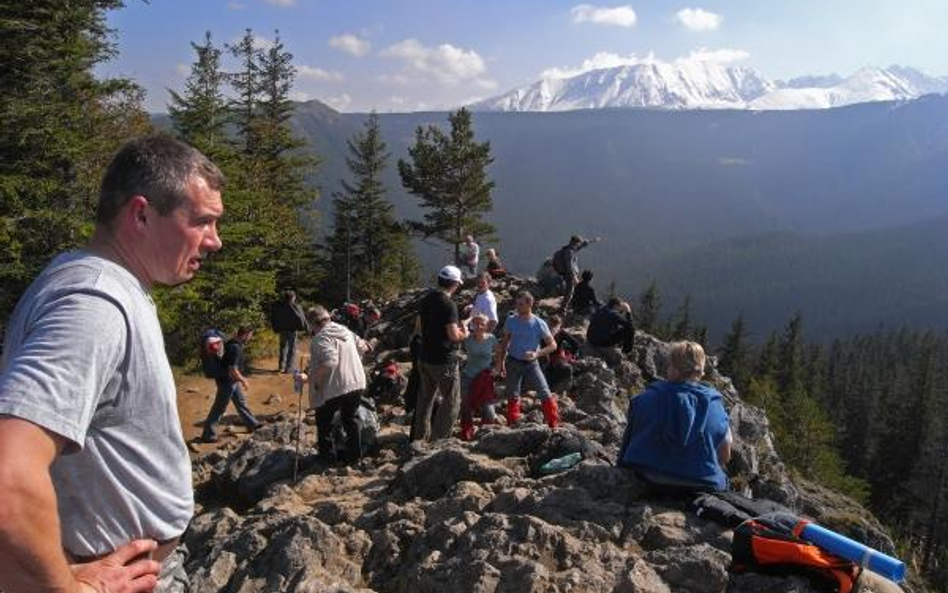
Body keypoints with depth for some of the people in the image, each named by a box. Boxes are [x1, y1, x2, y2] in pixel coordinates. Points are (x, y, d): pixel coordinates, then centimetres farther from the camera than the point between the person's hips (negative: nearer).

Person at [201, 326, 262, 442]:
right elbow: (233, 369, -29)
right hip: (227, 382, -10)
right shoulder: (235, 348, -26)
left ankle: (252, 424, 35)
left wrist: (241, 379, 23)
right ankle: (208, 435, 10)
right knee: (219, 408, 0)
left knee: (241, 402, 21)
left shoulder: (234, 343, 4)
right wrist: (244, 381, -17)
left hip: (233, 381, 10)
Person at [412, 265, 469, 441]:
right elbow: (454, 335, -24)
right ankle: (438, 439, 0)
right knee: (452, 401, 3)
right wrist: (465, 333, -4)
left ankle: (420, 437, 28)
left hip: (425, 357, 8)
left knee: (425, 397, 19)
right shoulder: (448, 304, -19)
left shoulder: (425, 300, 6)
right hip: (444, 360, -8)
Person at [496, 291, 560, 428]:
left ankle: (554, 425, 5)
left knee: (545, 394, -6)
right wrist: (501, 362, 6)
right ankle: (512, 426, 24)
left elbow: (553, 345, -9)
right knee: (512, 397, 10)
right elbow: (505, 342, 8)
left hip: (531, 363, -2)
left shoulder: (539, 324, -12)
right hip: (513, 362, 2)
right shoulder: (511, 320, -4)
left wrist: (537, 354, -23)